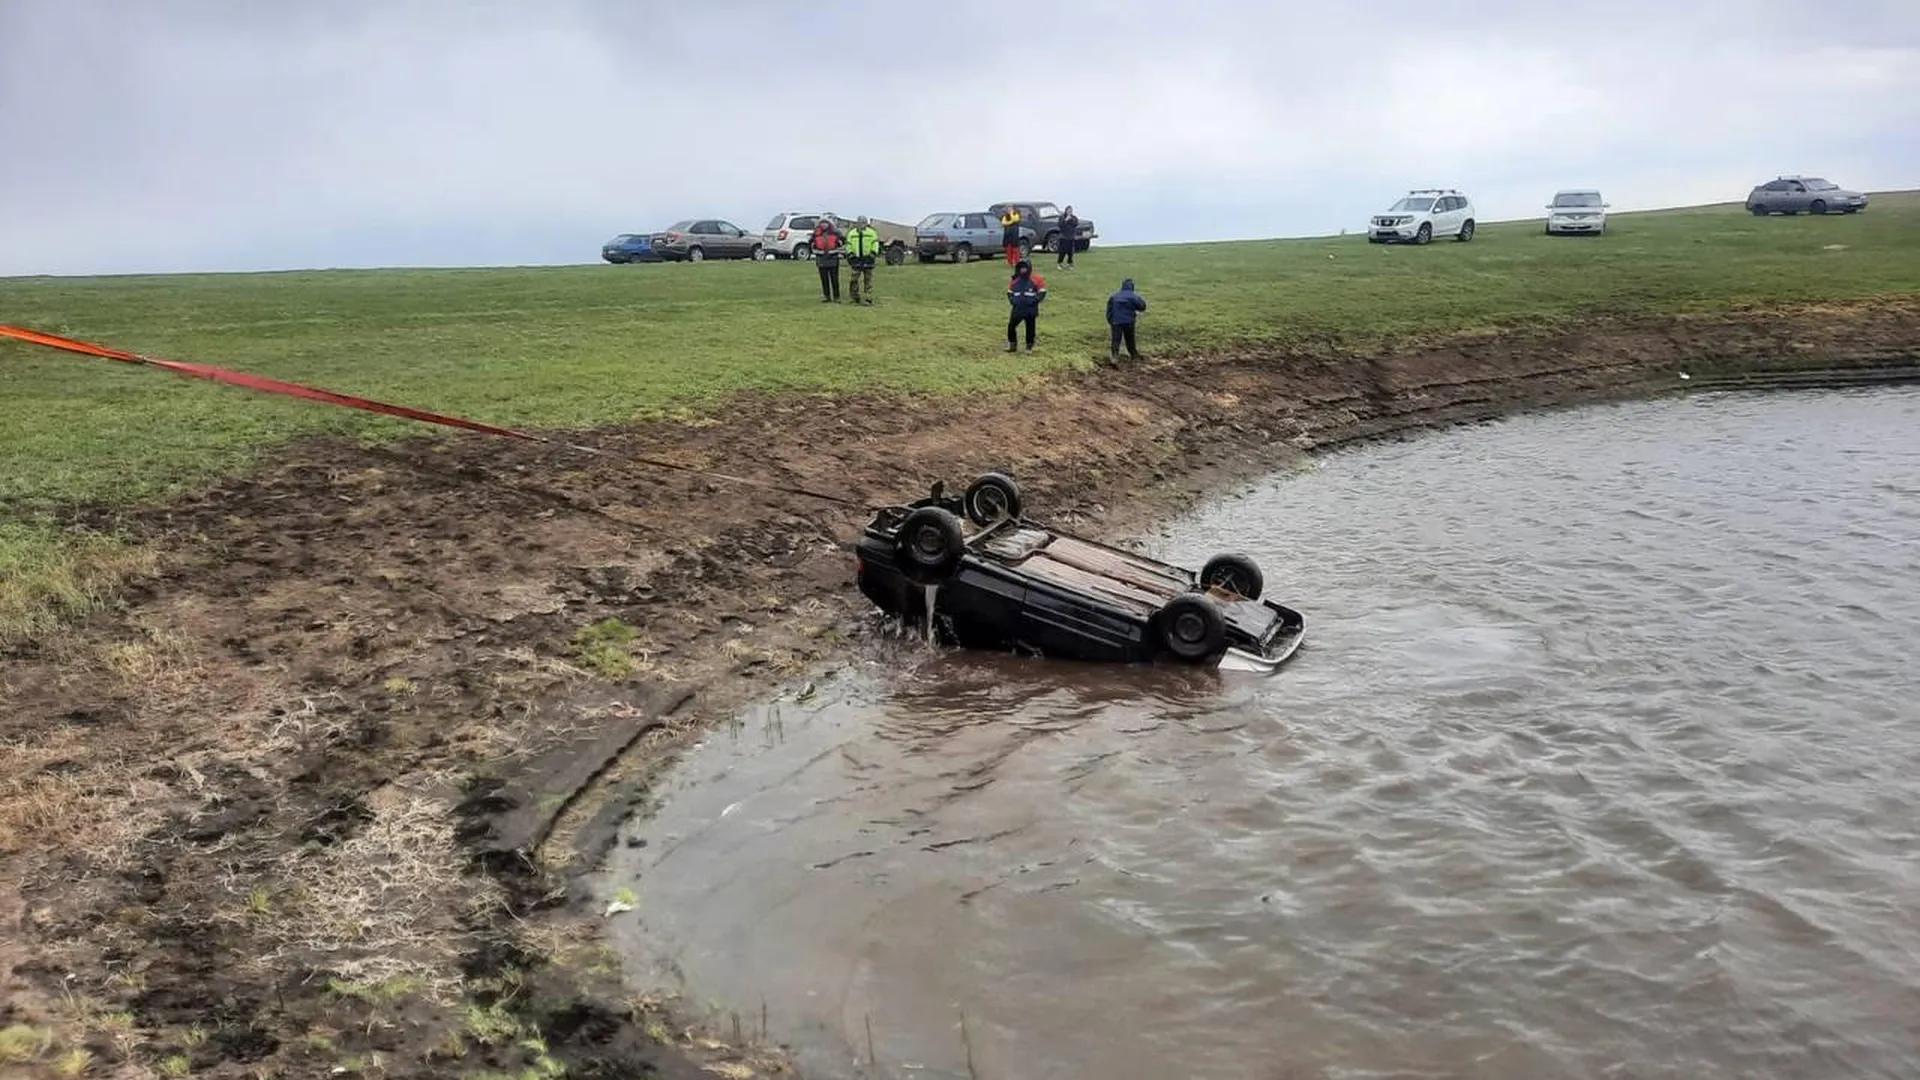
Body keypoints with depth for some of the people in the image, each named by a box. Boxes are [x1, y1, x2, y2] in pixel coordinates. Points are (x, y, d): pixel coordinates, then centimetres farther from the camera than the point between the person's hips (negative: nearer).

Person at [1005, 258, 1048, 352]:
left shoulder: (1036, 280, -6)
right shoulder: (1015, 281, 6)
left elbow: (1042, 292, -4)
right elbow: (1009, 292, 19)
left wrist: (1034, 300, -14)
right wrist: (1012, 300, 2)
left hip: (1031, 309, -3)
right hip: (1017, 309, 3)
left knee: (1030, 328, 5)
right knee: (1011, 326, 1)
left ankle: (1029, 346, 17)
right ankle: (1012, 345, 13)